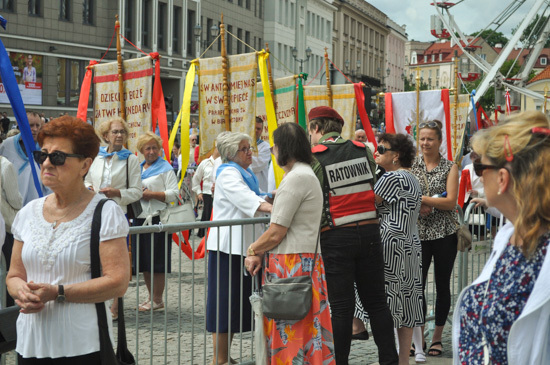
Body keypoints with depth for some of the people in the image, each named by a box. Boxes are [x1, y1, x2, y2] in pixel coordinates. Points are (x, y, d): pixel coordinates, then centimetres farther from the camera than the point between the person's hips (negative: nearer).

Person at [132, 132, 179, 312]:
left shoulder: (165, 168, -1)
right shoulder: (138, 168, 17)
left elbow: (174, 194, -9)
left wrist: (151, 194, -14)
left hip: (157, 218, -7)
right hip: (140, 218, 7)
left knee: (157, 262, -4)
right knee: (143, 260, 10)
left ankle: (157, 300, 4)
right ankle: (151, 297, 21)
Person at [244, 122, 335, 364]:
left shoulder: (297, 177, -15)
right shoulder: (305, 174, 18)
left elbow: (276, 233, -16)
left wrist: (252, 250, 1)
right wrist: (260, 254, 9)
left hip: (292, 265, -10)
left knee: (289, 333, -6)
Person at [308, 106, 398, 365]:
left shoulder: (315, 158, -7)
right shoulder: (364, 151, 7)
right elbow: (375, 190, 12)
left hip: (336, 237, -4)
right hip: (370, 233, 4)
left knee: (341, 307, 2)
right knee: (376, 302, 12)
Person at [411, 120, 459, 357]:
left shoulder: (450, 167, 1)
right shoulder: (411, 166, 6)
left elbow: (451, 201, -9)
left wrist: (422, 199, -17)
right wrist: (418, 206, -16)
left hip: (445, 233, -1)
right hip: (418, 233, 1)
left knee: (442, 285, 6)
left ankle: (437, 338, 18)